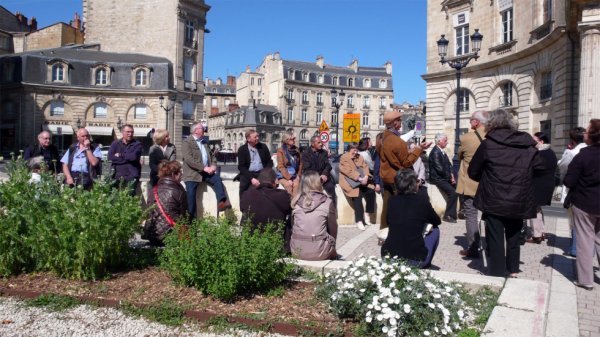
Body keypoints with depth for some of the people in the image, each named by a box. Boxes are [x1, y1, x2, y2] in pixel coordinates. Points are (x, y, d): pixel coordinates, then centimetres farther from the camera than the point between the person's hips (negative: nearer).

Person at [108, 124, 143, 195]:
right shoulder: (115, 143, 11)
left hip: (131, 177, -3)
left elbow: (134, 156, -15)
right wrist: (128, 158, -8)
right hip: (117, 177, 3)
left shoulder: (137, 144, 4)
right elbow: (110, 157, -4)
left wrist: (120, 155, -1)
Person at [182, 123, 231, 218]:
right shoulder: (187, 142, -5)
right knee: (191, 196, -8)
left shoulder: (205, 142, 18)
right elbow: (188, 159, -18)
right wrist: (204, 168, -22)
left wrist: (213, 165, -4)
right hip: (192, 173, -5)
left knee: (217, 179, -21)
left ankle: (222, 202, -27)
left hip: (206, 171, 5)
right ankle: (191, 219, 0)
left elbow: (211, 156, 19)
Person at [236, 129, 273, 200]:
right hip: (247, 174, -1)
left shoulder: (263, 147, 9)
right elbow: (241, 167, -6)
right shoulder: (242, 149, 1)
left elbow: (270, 162, 10)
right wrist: (251, 178, -20)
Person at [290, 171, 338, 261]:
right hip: (319, 253, -3)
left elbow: (292, 226, 9)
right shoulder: (327, 202, -7)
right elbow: (333, 229, 1)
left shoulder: (296, 202, 1)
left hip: (296, 251, 3)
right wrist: (332, 245, 20)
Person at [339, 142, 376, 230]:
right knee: (357, 195, -27)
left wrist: (366, 177, -15)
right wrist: (359, 179, -25)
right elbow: (349, 171, -16)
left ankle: (367, 215, -5)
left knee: (371, 192, -18)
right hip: (350, 182, -6)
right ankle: (359, 221, -24)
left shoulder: (359, 157, 18)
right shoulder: (344, 158, -4)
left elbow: (365, 167, 6)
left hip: (361, 181, 6)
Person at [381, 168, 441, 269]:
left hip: (388, 257, 4)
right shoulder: (422, 199, -6)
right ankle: (425, 265, 24)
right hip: (415, 261, -3)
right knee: (435, 230, 20)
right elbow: (437, 221, 11)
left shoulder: (392, 200, 1)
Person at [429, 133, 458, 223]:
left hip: (445, 177, 9)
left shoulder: (441, 151, 12)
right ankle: (448, 216, -9)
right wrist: (450, 177, -12)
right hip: (438, 178, -9)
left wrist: (451, 175, -2)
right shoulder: (435, 152, -17)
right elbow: (440, 169, -21)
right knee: (453, 193, -21)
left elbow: (448, 165, 15)